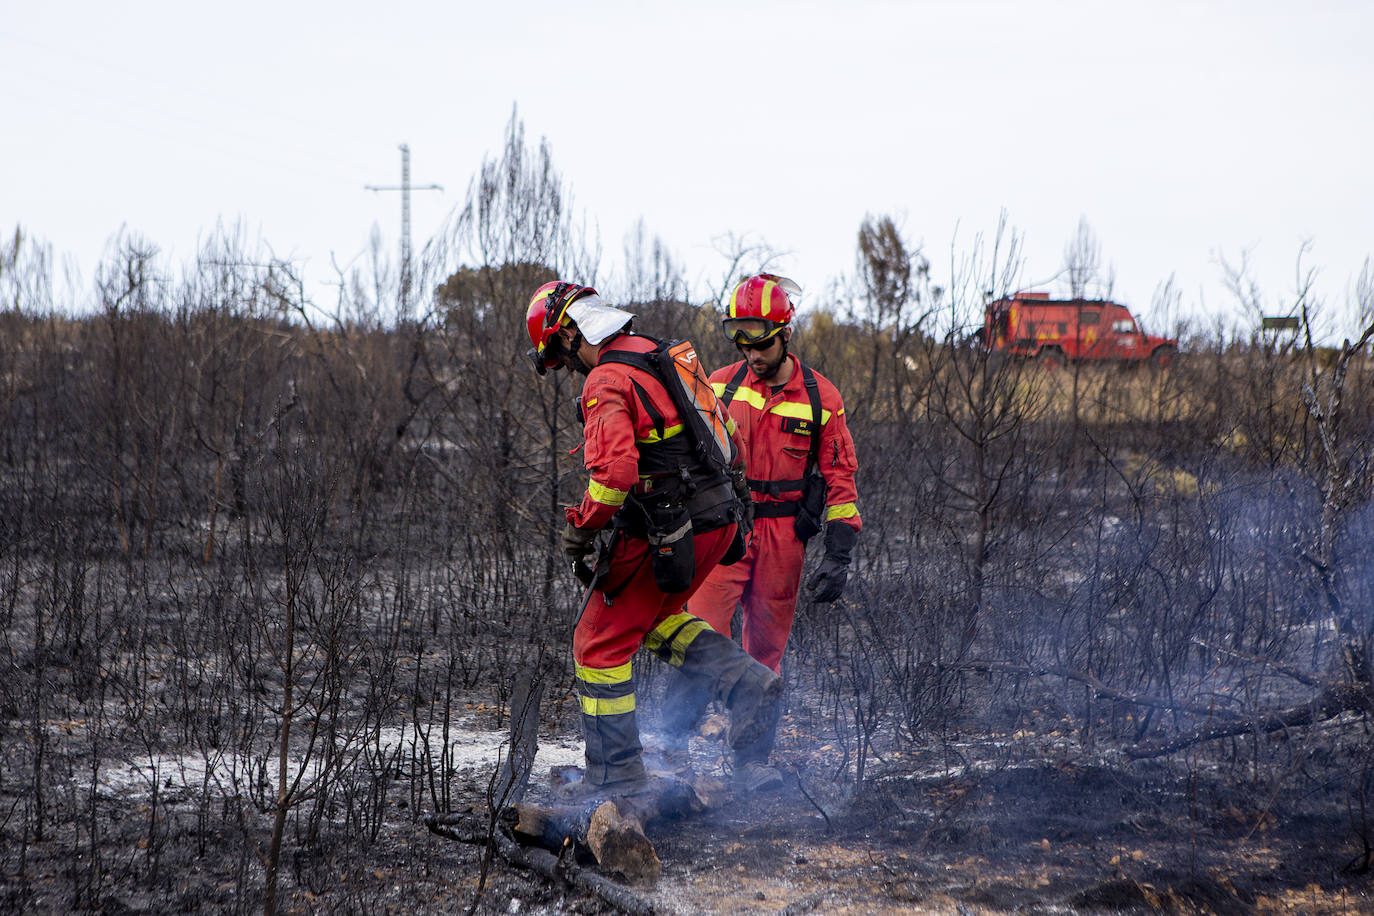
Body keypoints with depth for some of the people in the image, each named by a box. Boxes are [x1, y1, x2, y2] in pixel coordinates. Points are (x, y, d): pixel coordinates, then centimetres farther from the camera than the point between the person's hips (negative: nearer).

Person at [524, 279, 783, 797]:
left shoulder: (607, 382, -16)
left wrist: (581, 530, -13)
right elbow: (721, 427, 22)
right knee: (656, 617, 28)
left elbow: (615, 471, -28)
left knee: (601, 641, 3)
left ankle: (615, 771, 7)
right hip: (719, 519, 9)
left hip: (667, 530, -9)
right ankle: (746, 683, 9)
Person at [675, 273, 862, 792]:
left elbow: (839, 477, 4)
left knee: (766, 650, 6)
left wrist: (839, 555, -2)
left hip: (784, 533, 1)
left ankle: (752, 759, 14)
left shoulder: (819, 398, 1)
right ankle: (670, 743, -10)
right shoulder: (719, 387, 3)